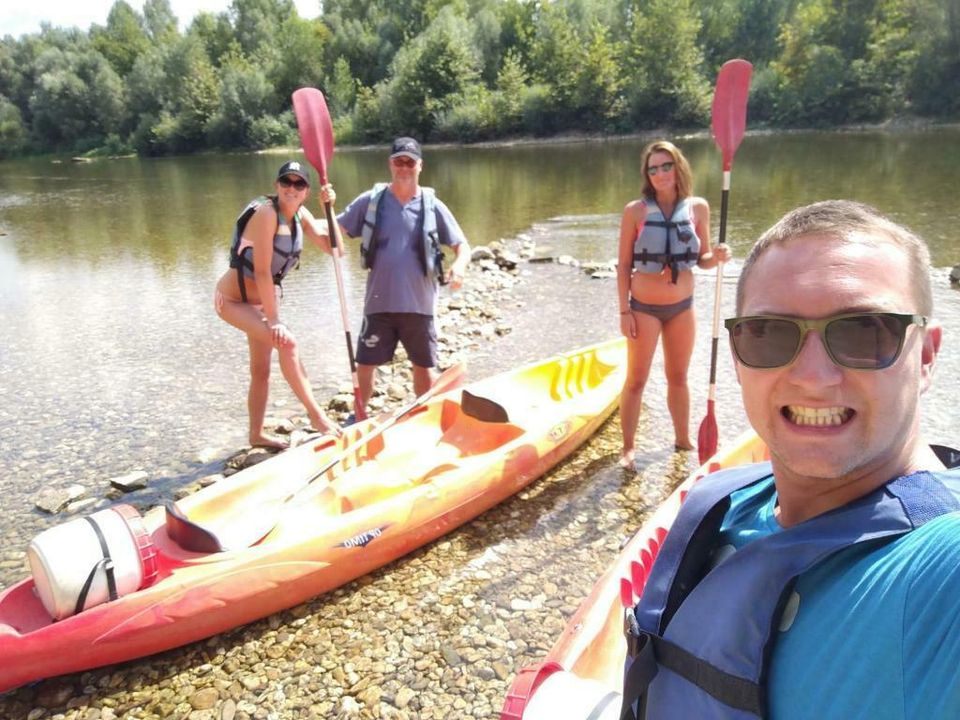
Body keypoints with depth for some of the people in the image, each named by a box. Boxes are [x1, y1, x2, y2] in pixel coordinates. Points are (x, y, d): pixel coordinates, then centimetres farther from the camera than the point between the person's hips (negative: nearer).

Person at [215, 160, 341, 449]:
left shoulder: (301, 215, 0)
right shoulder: (267, 212, -23)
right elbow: (262, 271, -26)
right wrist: (274, 319, -26)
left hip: (261, 299, 8)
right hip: (233, 299, -8)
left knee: (261, 370, 14)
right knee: (287, 342, -25)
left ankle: (256, 435, 28)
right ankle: (316, 414, -14)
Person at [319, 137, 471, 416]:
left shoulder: (433, 205, 0)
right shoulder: (370, 200, 1)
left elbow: (462, 245, 3)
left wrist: (459, 265, -19)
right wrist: (328, 205, -13)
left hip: (419, 303, 0)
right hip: (379, 303, 0)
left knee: (423, 366, 12)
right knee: (365, 364, 8)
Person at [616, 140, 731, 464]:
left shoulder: (698, 207, -2)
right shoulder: (635, 210, -9)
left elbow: (701, 259, 4)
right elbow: (623, 264, -7)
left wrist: (717, 257, -19)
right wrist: (624, 311, -10)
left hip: (682, 307, 3)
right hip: (644, 308, -3)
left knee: (678, 377, 18)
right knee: (636, 380, 4)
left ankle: (683, 439, 35)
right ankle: (628, 447, 18)